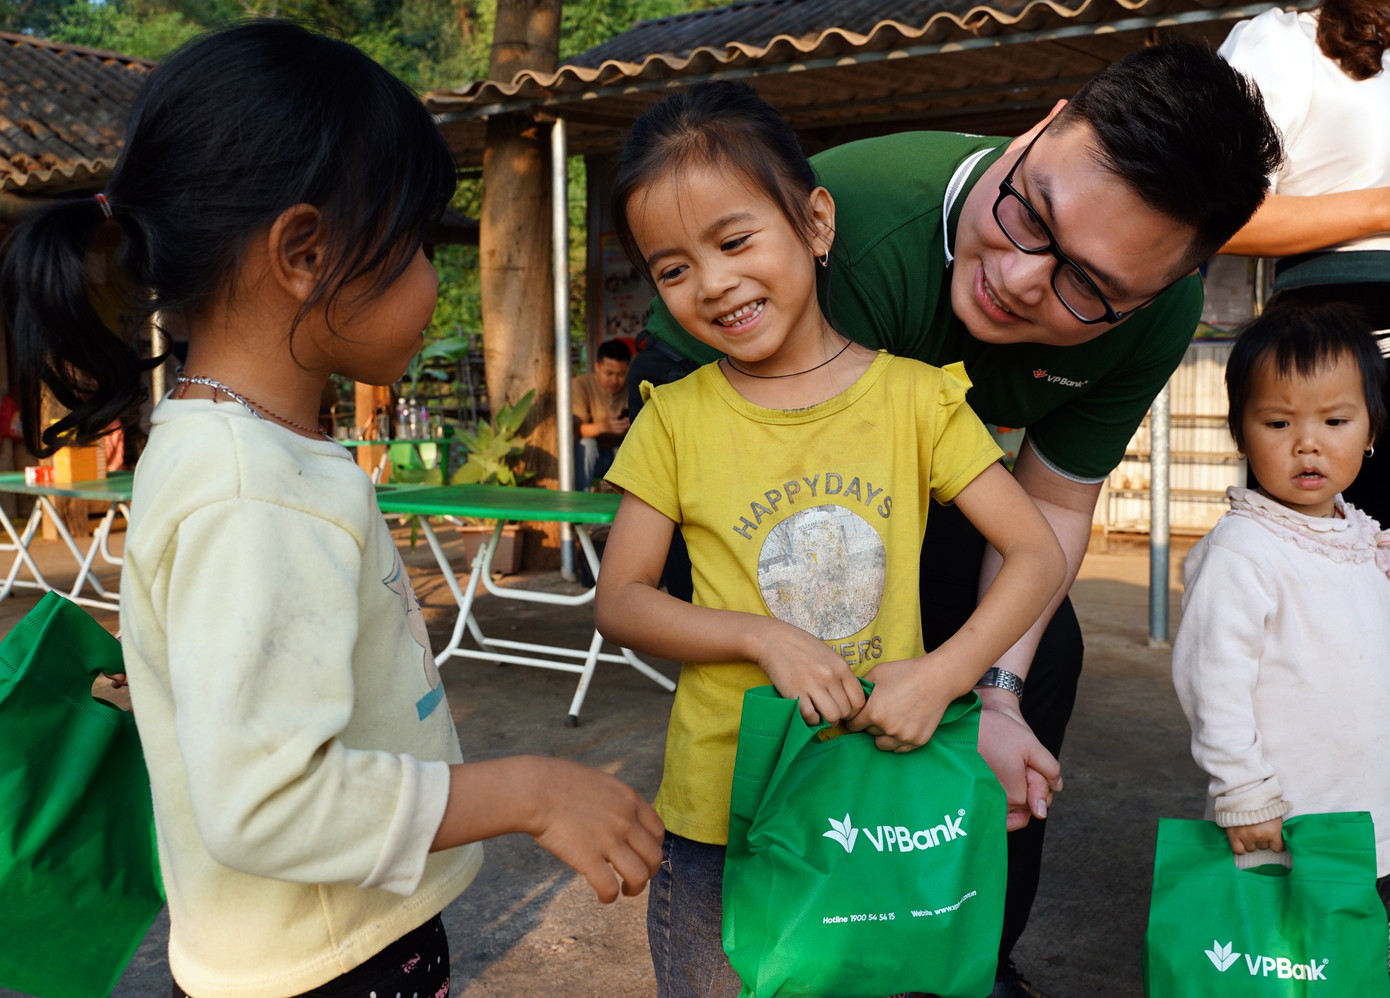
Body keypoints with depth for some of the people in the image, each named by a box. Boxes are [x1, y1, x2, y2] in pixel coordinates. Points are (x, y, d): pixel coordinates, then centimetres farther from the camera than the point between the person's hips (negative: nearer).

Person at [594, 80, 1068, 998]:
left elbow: (1038, 555, -5)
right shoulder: (677, 420, -4)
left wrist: (943, 674, -20)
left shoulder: (914, 397, -5)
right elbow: (620, 600, -3)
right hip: (721, 814, 0)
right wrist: (762, 637, -18)